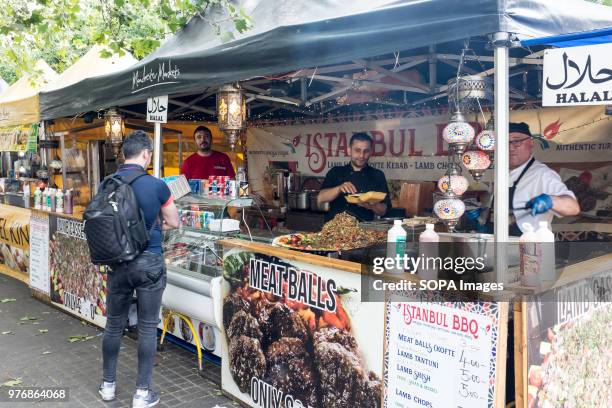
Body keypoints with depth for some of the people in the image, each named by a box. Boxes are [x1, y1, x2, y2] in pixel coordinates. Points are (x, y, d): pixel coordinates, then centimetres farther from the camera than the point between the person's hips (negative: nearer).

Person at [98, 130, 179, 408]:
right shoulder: (156, 185, -11)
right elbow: (174, 223, 1)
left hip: (117, 262, 4)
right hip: (148, 262, -4)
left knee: (114, 324, 17)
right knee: (147, 327, 6)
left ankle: (108, 385, 31)